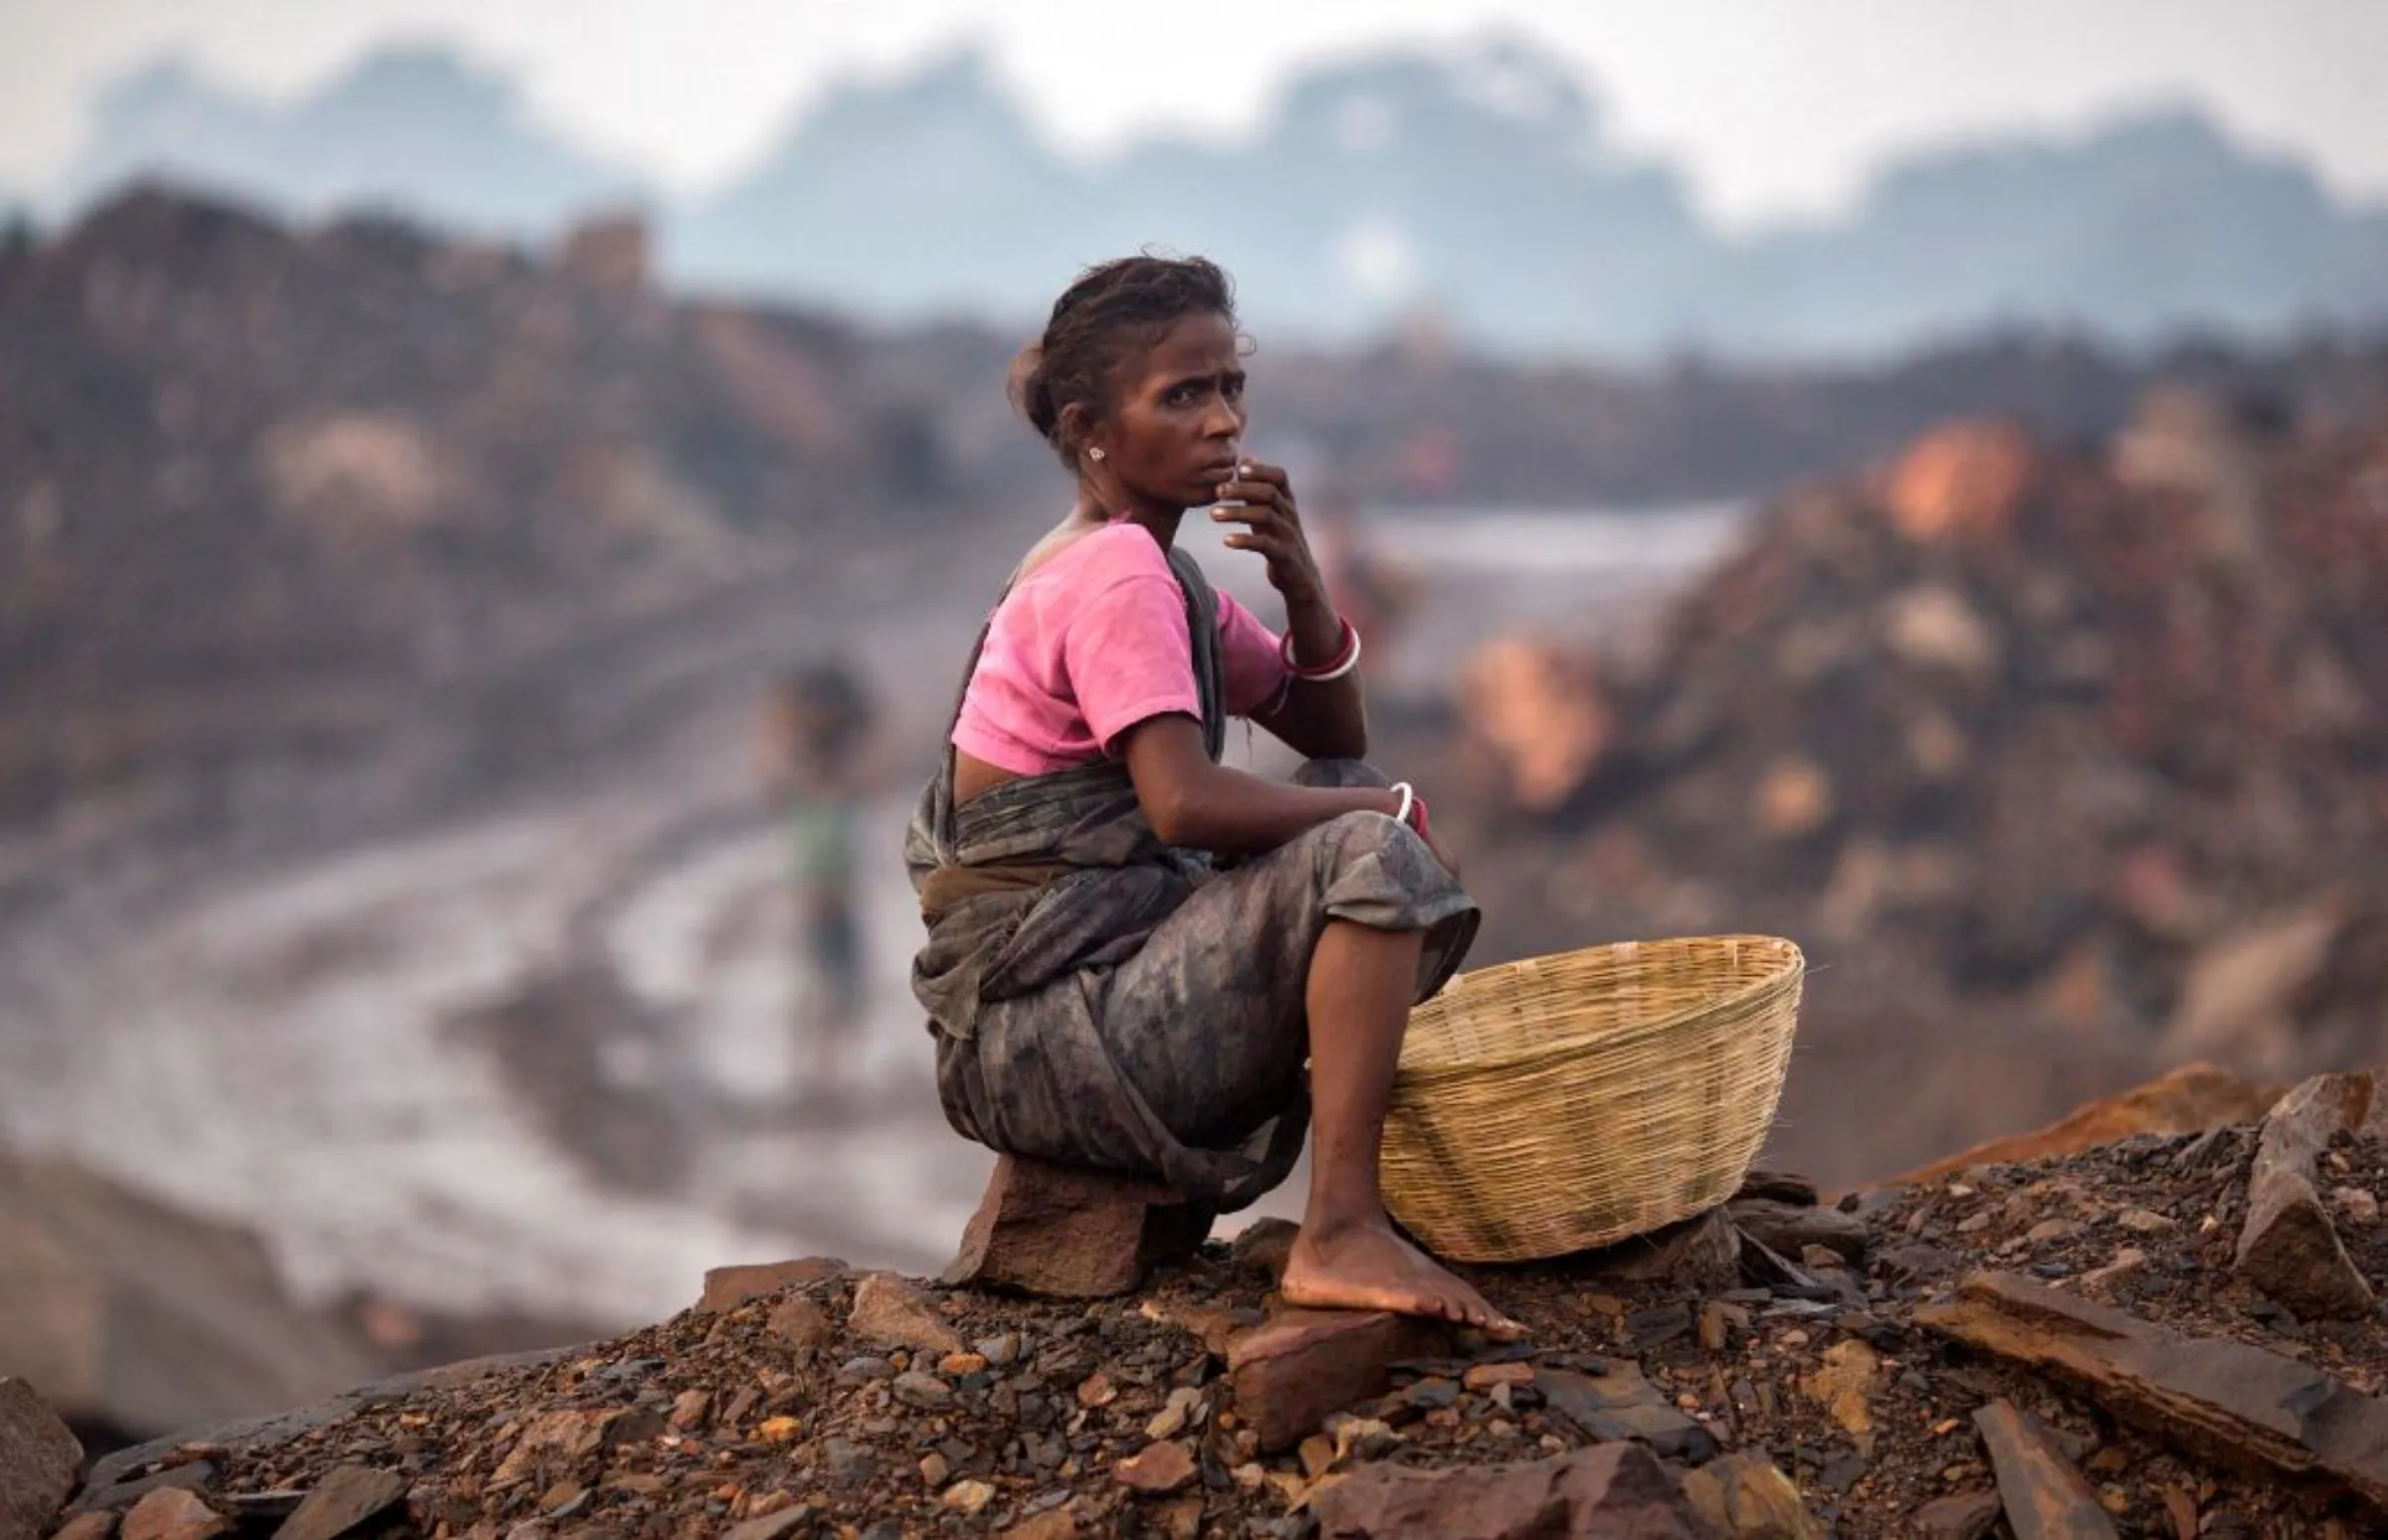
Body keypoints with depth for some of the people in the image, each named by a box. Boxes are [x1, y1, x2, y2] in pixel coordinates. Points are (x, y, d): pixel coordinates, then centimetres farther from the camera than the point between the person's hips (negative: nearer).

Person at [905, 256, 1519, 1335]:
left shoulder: (1148, 571, 17)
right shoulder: (1116, 574, -13)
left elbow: (1333, 741, 19)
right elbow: (1185, 803, -27)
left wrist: (1302, 590, 0)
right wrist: (1388, 810, -14)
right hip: (1036, 1032, -10)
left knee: (1351, 812, 19)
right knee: (1370, 856, -24)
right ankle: (1340, 1236, -26)